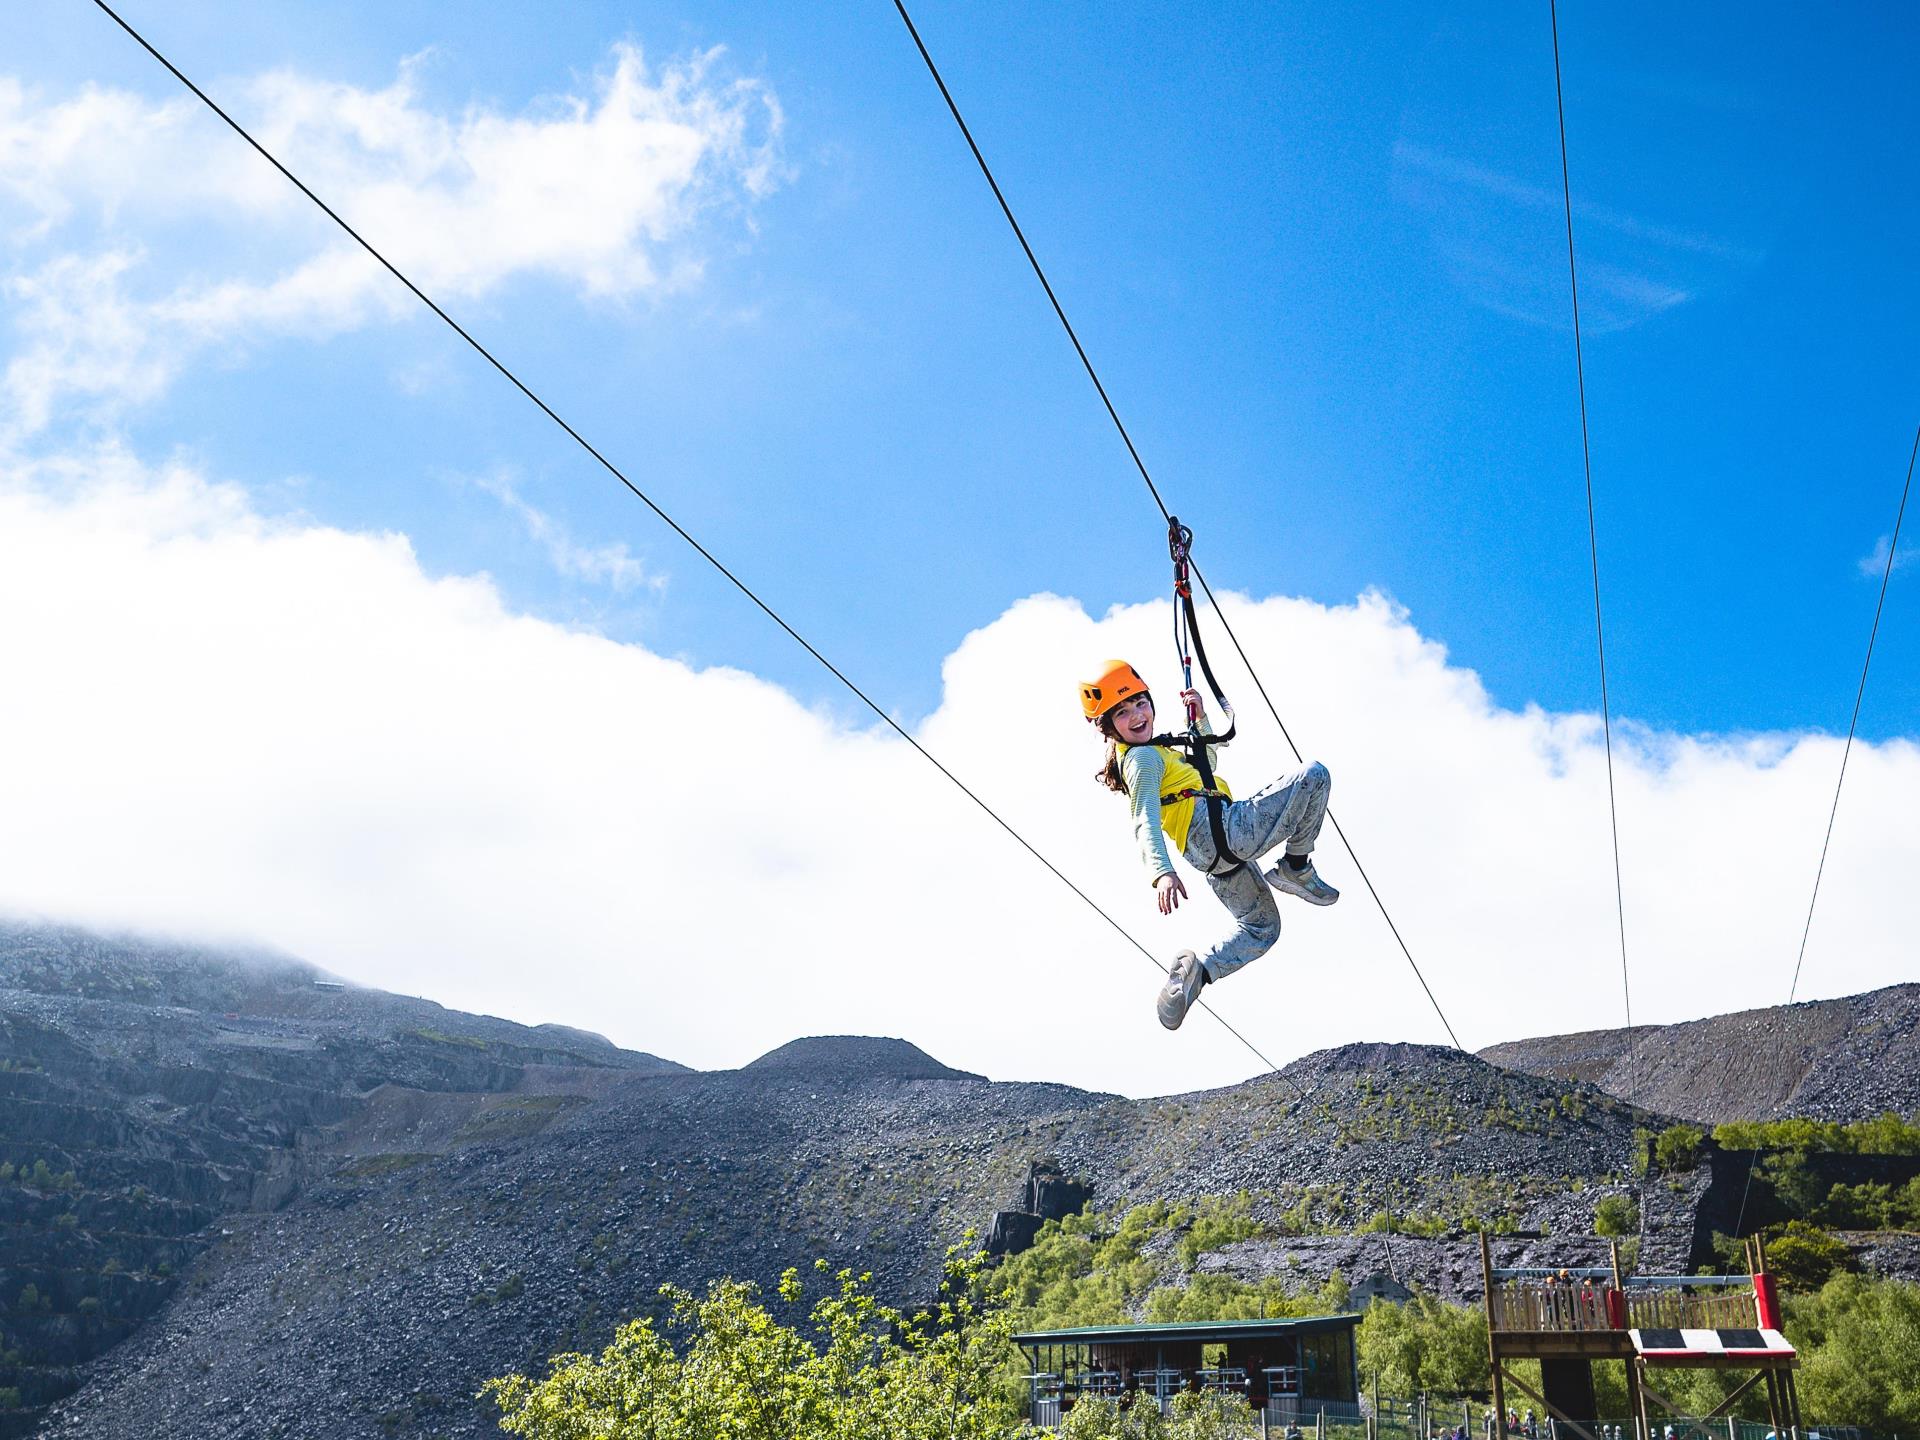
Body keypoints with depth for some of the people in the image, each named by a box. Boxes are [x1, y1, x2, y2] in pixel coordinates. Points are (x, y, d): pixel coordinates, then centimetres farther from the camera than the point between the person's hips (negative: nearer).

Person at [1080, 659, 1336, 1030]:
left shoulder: (1149, 753, 23)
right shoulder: (1144, 757, -8)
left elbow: (1207, 760, 37)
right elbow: (1145, 822, -23)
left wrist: (1200, 717, 23)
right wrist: (1162, 873, -39)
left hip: (1210, 858, 10)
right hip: (1227, 830, -10)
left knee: (1261, 928, 26)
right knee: (1315, 775, -3)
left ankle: (1195, 970, 3)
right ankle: (1296, 870, 0)